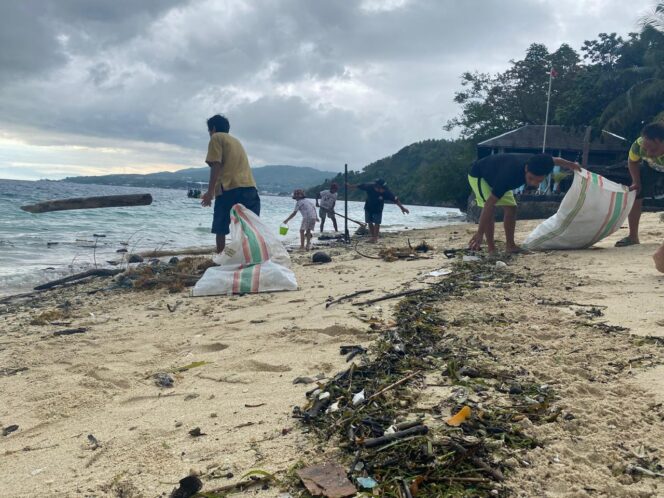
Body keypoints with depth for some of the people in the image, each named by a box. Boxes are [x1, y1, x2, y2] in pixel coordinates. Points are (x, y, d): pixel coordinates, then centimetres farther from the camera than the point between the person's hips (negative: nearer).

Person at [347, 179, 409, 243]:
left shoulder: (386, 192, -27)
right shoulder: (370, 187, -24)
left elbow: (395, 199, -22)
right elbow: (360, 186, -11)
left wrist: (402, 207, -24)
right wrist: (350, 186, -1)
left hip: (378, 210, -2)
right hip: (368, 208, 2)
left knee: (377, 223, -4)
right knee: (370, 222, 6)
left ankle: (375, 237, 6)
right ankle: (372, 236, 19)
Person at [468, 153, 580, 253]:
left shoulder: (534, 162, -25)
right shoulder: (510, 175, -45)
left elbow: (555, 160, 2)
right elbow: (489, 204, -45)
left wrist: (571, 164, 20)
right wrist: (480, 233, -46)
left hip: (495, 175, 8)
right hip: (478, 175, -7)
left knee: (511, 208, -1)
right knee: (490, 208, -24)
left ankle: (510, 245, 8)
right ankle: (491, 249, -19)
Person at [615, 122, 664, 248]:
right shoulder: (638, 145, -37)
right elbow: (632, 161, -13)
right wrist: (636, 182, -18)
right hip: (651, 167, 2)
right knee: (634, 195, -7)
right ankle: (633, 237, 2)